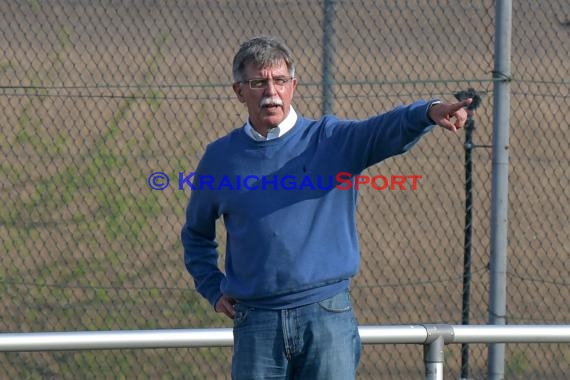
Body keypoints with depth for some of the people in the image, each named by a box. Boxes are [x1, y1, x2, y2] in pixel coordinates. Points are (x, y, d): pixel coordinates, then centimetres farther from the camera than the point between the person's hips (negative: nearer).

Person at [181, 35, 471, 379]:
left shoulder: (331, 139, 2)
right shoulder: (221, 158, 8)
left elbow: (388, 130, -18)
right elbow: (197, 234, 24)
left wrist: (429, 113, -39)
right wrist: (214, 289, 11)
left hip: (326, 314, -2)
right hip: (256, 322, 2)